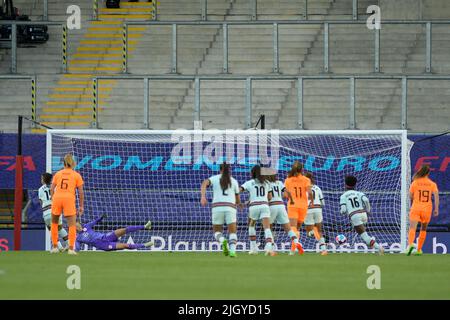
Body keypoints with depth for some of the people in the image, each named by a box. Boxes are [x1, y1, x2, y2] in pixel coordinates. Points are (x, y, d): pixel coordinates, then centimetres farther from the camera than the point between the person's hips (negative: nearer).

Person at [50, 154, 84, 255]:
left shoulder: (58, 174, 16)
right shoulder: (77, 175, 10)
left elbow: (51, 189, 8)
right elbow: (81, 192, 5)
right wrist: (81, 206, 10)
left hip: (57, 198, 2)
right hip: (69, 199, -2)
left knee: (54, 223, 19)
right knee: (72, 225, 1)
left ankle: (54, 247, 18)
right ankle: (71, 248, -9)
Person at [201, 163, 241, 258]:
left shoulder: (214, 178, 14)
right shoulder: (234, 181, 15)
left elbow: (204, 183, -9)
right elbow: (238, 201, 19)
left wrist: (203, 197, -21)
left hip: (217, 208, 0)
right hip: (230, 208, 0)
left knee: (217, 232, 14)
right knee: (232, 233, 9)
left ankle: (223, 241, -23)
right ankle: (232, 251, -20)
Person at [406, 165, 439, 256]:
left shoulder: (415, 182, 1)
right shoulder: (432, 184, 3)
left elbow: (410, 196, 5)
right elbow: (436, 195, -7)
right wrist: (436, 208, -5)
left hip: (416, 207, -2)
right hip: (427, 209, 2)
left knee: (412, 228, -13)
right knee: (423, 229, 20)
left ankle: (410, 244, -40)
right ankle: (419, 250, 23)